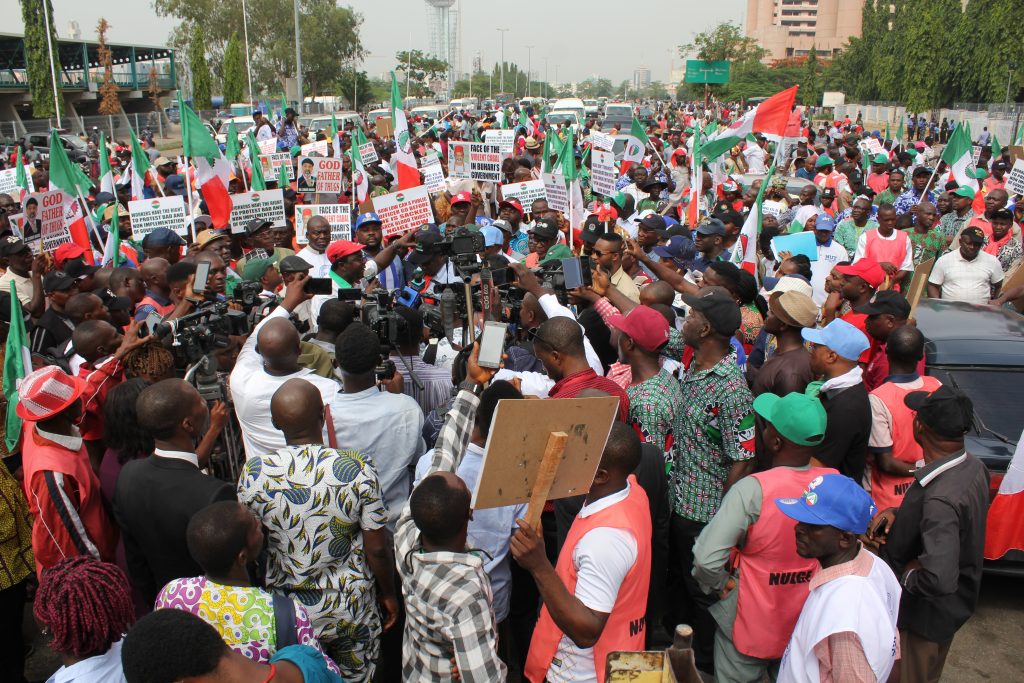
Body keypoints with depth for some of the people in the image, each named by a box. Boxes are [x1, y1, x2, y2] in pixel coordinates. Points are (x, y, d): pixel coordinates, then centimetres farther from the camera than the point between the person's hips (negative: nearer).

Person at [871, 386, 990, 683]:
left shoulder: (940, 497, -39)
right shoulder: (973, 467, -10)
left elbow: (939, 579, -45)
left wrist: (909, 574, -23)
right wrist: (897, 512, -6)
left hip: (923, 614, -8)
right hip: (952, 605, 8)